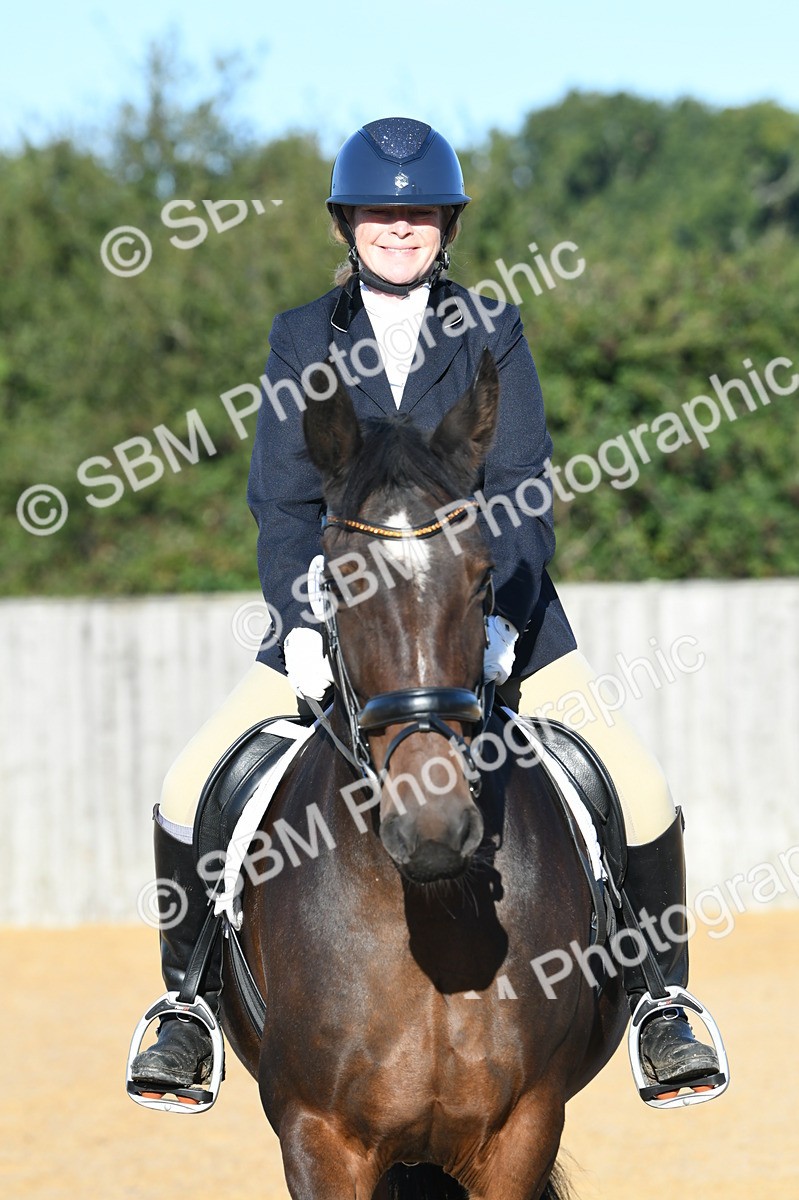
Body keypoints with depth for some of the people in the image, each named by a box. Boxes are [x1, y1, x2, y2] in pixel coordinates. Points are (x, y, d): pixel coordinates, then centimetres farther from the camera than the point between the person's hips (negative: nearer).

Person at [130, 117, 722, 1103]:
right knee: (191, 792, -12)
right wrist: (301, 621, -18)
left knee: (639, 793, -13)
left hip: (485, 606, 0)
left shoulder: (494, 332, 1)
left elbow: (521, 489, -6)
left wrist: (501, 617, -22)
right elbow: (283, 500, -2)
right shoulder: (302, 339, 2)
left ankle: (660, 1005, 8)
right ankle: (191, 1003, 9)